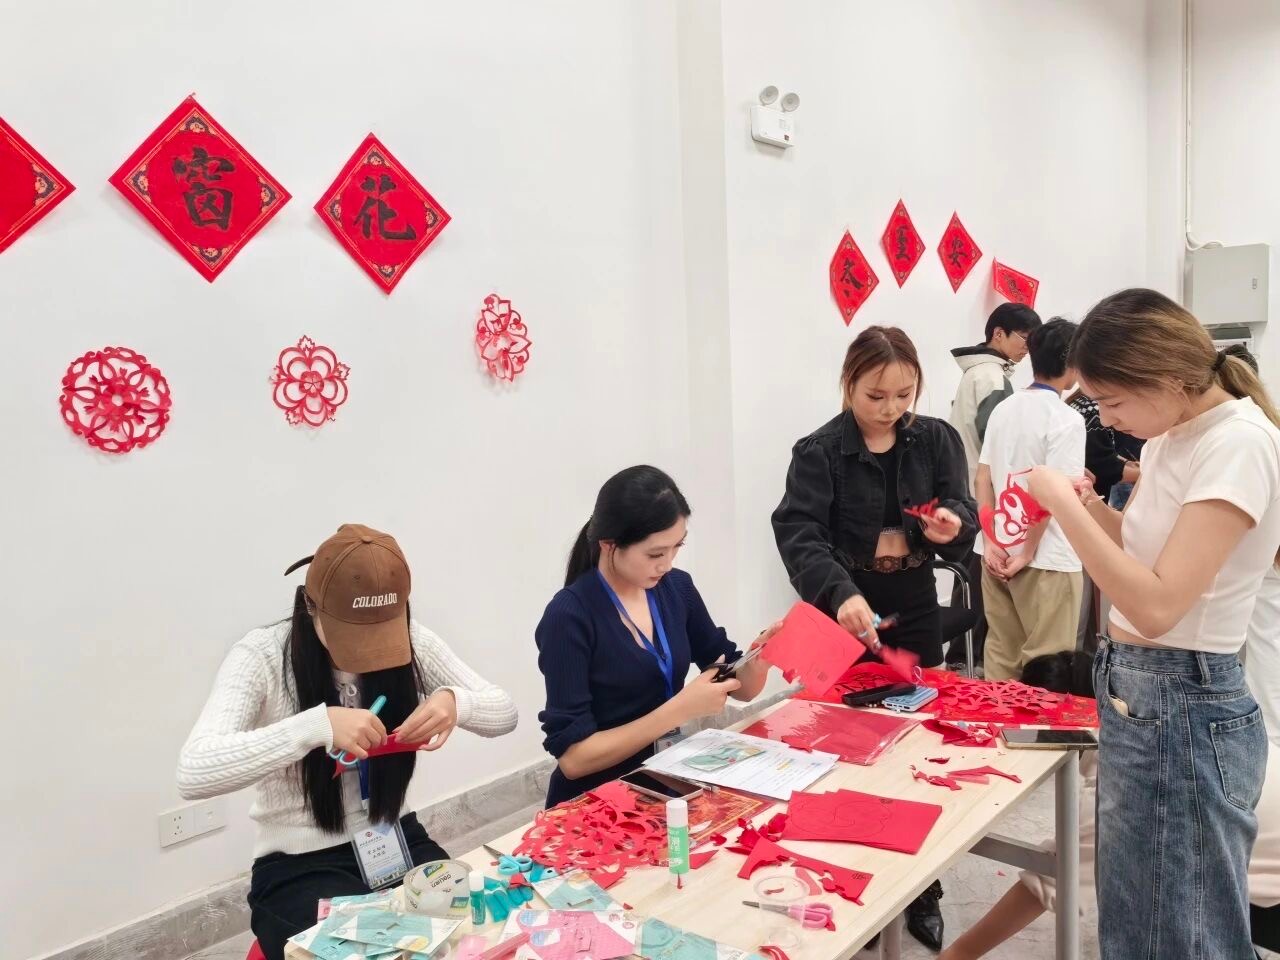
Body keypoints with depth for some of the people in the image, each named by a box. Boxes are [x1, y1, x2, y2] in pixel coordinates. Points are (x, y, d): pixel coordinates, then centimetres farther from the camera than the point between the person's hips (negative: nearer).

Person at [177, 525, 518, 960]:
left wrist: (455, 702, -25)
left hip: (398, 843, 4)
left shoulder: (411, 640, -6)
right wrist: (318, 725, -40)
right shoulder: (262, 656, -17)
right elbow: (192, 772, -30)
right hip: (300, 867, -3)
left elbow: (505, 713, -2)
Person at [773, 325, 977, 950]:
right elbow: (798, 533, -23)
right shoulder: (820, 451, -11)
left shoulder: (936, 440, 0)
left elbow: (963, 513, -1)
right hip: (846, 615, -3)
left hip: (915, 611, 3)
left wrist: (952, 526, -26)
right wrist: (840, 593, -39)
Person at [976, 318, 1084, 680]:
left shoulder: (1002, 409, 7)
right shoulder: (1067, 419, -13)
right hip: (1046, 559, -6)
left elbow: (982, 481, 5)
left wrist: (991, 542, 4)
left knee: (1001, 657, 15)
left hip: (999, 552, 7)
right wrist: (1028, 552, -9)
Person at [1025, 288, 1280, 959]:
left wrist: (1063, 505, -22)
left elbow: (1157, 606, -27)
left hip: (1180, 709, -9)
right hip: (1138, 697, 9)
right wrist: (1093, 511, 0)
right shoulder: (1174, 436, 8)